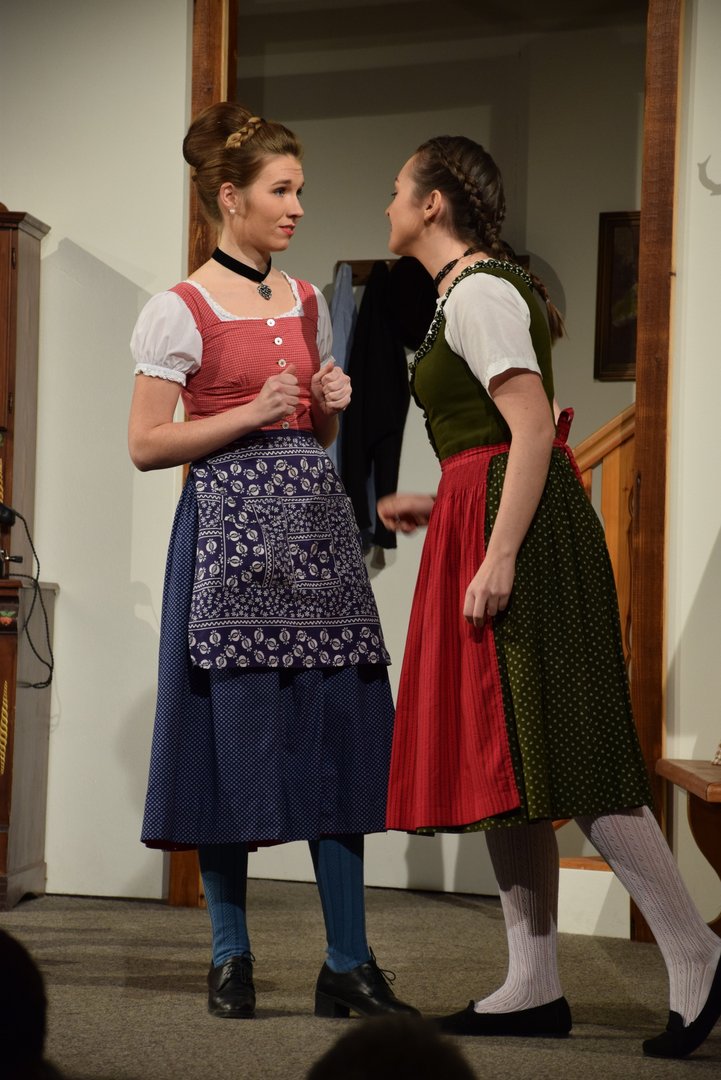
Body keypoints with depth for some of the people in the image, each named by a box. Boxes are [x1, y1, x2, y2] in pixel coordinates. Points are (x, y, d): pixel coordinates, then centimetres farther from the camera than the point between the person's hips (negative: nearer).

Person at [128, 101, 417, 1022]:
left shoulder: (308, 303, 15)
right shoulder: (181, 311, -3)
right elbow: (145, 446, -7)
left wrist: (330, 407, 3)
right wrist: (253, 414, -14)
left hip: (313, 519, 5)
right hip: (230, 529, -5)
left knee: (339, 729, -1)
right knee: (234, 732, -2)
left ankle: (348, 964, 3)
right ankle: (231, 957, 12)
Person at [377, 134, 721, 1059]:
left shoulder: (478, 292, -10)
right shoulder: (472, 291, 21)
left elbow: (533, 428, -20)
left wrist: (497, 555, -24)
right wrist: (437, 507, 23)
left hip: (519, 530, -10)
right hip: (486, 529, 10)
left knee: (545, 751, -12)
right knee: (500, 757, 7)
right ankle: (533, 986, 9)